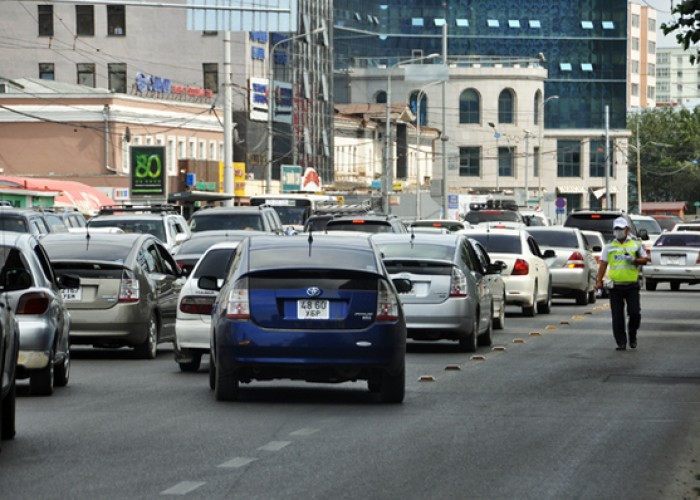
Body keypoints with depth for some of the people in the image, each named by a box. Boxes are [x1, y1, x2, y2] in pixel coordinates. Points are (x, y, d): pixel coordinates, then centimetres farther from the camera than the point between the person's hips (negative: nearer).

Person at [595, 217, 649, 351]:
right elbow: (603, 264, 6)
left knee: (634, 313, -6)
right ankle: (621, 342, 5)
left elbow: (645, 259, 9)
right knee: (617, 316, -1)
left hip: (632, 285, -1)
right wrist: (599, 281, -4)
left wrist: (634, 260, -11)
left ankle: (632, 336, 19)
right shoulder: (609, 247, 10)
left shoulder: (636, 245, 9)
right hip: (615, 286, 1)